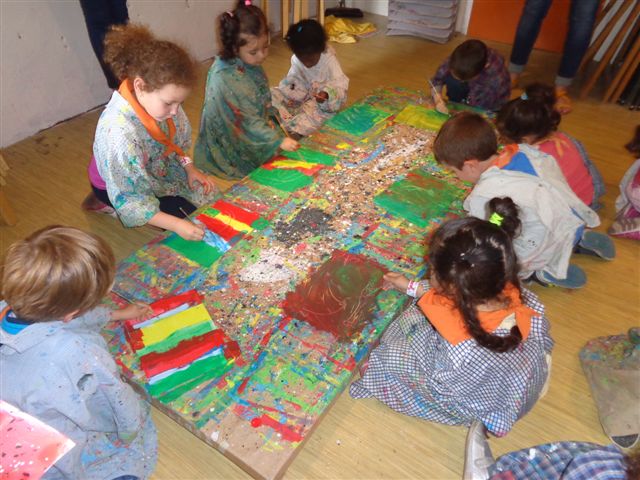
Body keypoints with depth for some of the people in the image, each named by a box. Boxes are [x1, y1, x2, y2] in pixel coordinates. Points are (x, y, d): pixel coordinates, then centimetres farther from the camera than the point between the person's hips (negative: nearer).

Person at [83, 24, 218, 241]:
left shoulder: (156, 97, -24)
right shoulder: (119, 131, -42)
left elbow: (176, 140, -1)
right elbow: (129, 200, -33)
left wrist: (190, 168, -13)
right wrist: (175, 225, -37)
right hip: (119, 186, -6)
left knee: (206, 193, 7)